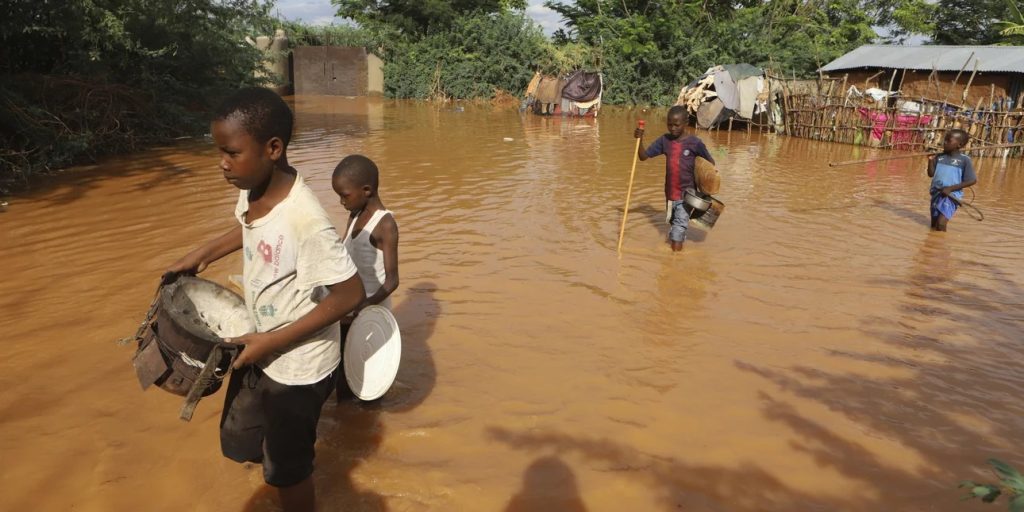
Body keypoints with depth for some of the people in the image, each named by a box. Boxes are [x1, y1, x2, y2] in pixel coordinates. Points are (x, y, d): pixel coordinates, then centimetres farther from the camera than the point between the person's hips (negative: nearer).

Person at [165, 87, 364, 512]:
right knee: (238, 443, 26)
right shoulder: (252, 188, -8)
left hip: (297, 365, -8)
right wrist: (202, 254, 5)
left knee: (286, 469, 13)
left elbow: (349, 295, -27)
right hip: (258, 348, 8)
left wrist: (273, 342, -23)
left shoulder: (304, 219, -33)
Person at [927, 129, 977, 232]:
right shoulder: (939, 157, 5)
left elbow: (972, 181, -9)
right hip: (936, 193, 5)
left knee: (941, 223, -18)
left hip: (951, 196, -5)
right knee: (934, 225, 12)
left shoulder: (965, 160, -8)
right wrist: (931, 160, -7)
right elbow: (931, 174, 9)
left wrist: (951, 188, -16)